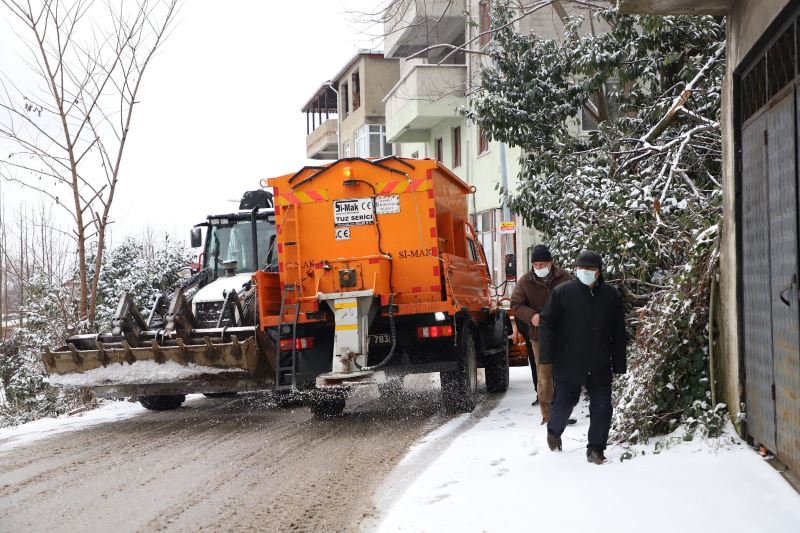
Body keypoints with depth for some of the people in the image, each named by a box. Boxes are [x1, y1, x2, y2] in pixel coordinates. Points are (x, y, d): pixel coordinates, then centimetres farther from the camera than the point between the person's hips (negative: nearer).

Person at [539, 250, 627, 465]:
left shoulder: (611, 295, 2)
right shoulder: (562, 292, -4)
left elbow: (618, 333, 7)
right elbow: (546, 323, -2)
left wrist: (619, 364, 5)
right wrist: (546, 356, -9)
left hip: (600, 366, 2)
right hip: (568, 364, -2)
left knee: (602, 407, -1)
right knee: (564, 402, 6)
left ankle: (596, 449, 10)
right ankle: (554, 431, 37)